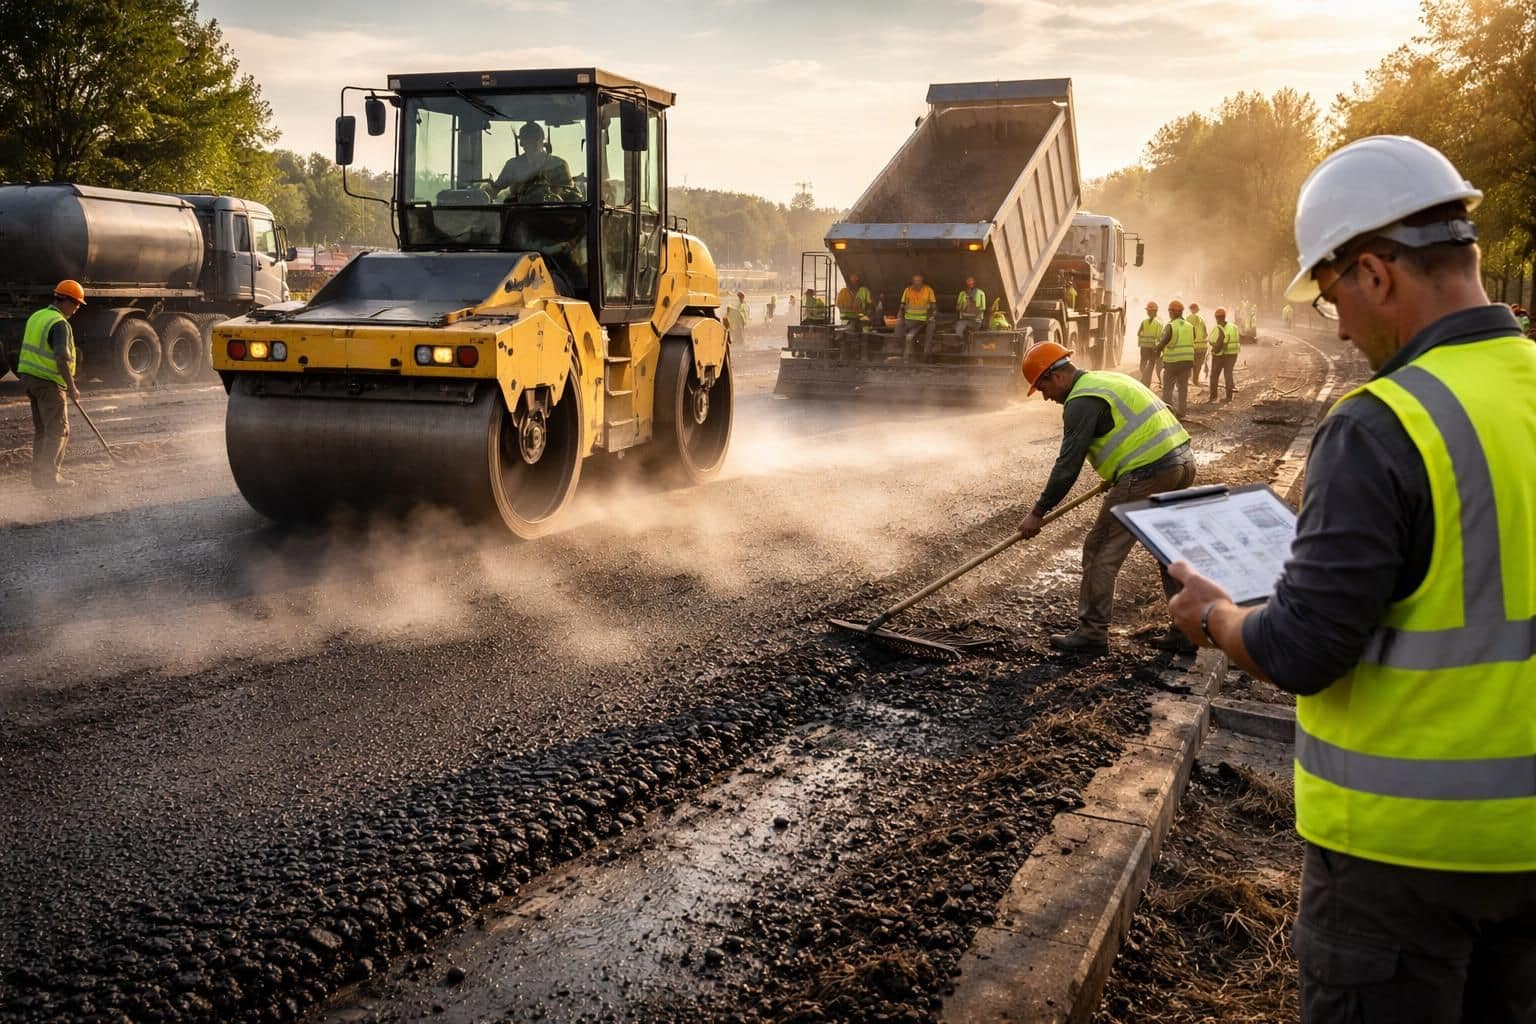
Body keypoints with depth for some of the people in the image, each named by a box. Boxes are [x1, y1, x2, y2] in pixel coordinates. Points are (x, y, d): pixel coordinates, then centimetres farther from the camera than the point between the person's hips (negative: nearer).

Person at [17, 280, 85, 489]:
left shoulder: (36, 316, 14)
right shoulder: (59, 324, -16)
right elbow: (62, 359, -25)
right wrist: (72, 387, -19)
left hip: (31, 378, 9)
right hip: (49, 383, -9)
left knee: (41, 430, 14)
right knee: (58, 430, -4)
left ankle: (39, 475, 16)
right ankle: (49, 475, -5)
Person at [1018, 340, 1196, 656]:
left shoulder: (1082, 402, -9)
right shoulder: (1108, 379, 20)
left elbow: (1068, 466, -13)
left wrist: (1038, 513, -5)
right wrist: (1115, 477, 37)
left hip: (1148, 475, -10)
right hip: (1183, 462, 10)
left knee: (1101, 552, 1)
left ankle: (1092, 634, 8)